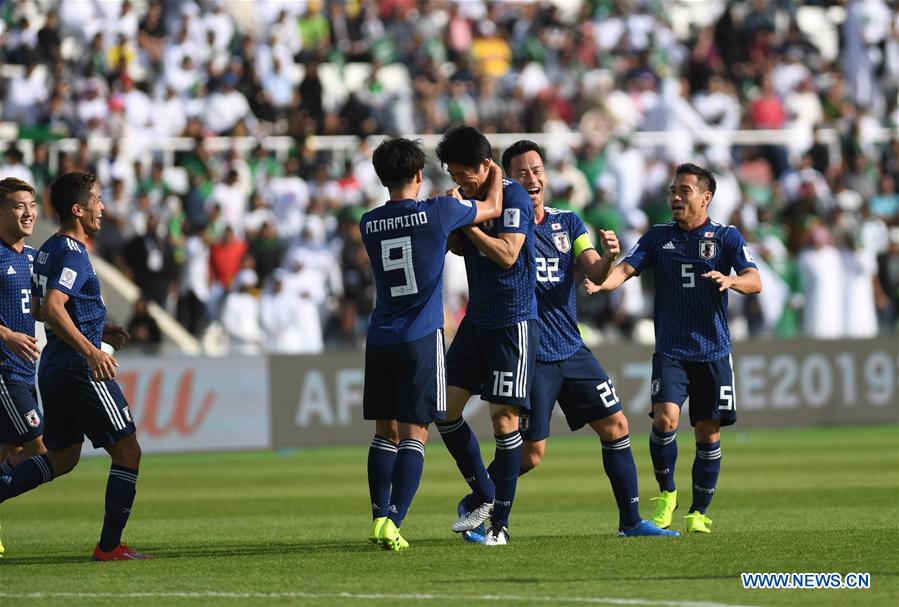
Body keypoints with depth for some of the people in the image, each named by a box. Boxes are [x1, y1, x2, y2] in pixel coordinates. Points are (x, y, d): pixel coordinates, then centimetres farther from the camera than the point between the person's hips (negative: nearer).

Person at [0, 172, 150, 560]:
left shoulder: (48, 251, 15)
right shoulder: (73, 254, -16)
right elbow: (52, 308, -29)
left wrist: (100, 330, 26)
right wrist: (91, 350, -33)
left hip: (53, 368, 10)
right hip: (80, 369, -10)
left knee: (61, 458, 17)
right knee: (127, 453, -1)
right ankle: (109, 546, 0)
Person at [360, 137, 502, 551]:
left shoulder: (369, 224, 6)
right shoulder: (438, 212, -7)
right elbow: (493, 208, 11)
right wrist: (495, 175, 32)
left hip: (380, 340, 4)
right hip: (421, 338, -4)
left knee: (385, 431, 13)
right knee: (414, 435, -5)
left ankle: (379, 517, 10)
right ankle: (393, 521, -15)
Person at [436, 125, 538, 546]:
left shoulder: (513, 197, -13)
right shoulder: (472, 197, 9)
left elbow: (507, 255, -22)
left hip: (513, 321, -8)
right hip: (477, 319, 8)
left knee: (504, 416, -7)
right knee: (445, 408, 3)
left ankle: (500, 521, 0)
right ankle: (482, 494, 18)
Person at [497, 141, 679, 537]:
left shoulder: (568, 223, 8)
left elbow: (594, 274, -2)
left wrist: (608, 257, -24)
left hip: (572, 351, 6)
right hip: (530, 356, -6)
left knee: (615, 426, 4)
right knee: (529, 453, -6)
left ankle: (631, 520, 12)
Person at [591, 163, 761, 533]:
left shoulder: (726, 237, 3)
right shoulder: (658, 236, 9)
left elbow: (754, 281, -8)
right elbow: (626, 269, -1)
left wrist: (730, 280, -31)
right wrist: (598, 282, -23)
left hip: (713, 353, 0)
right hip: (670, 350, 0)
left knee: (708, 433, 1)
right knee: (665, 418, -19)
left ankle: (698, 512, 14)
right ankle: (666, 493, 3)